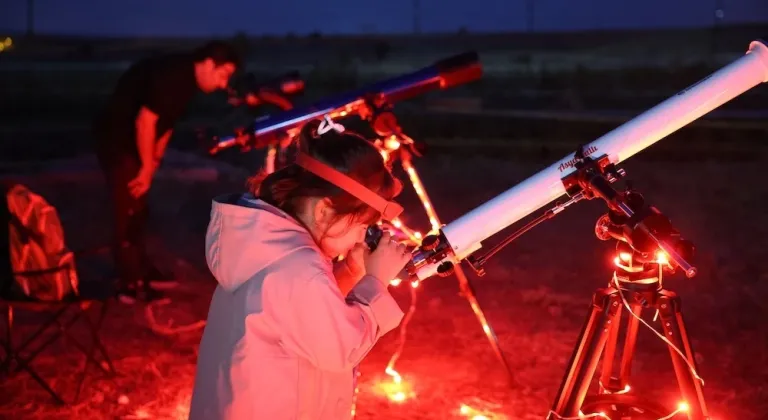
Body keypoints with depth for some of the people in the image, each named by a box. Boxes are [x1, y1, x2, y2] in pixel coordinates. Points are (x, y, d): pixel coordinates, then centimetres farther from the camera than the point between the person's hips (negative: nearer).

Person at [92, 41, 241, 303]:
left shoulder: (187, 81, 6)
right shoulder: (172, 75, -24)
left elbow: (166, 123, 12)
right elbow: (145, 121, -26)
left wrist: (153, 163, 5)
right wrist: (147, 168, -17)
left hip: (132, 141, 10)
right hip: (116, 139, -10)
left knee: (138, 208, 16)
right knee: (130, 209, -8)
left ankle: (140, 270, 28)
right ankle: (129, 282, -2)